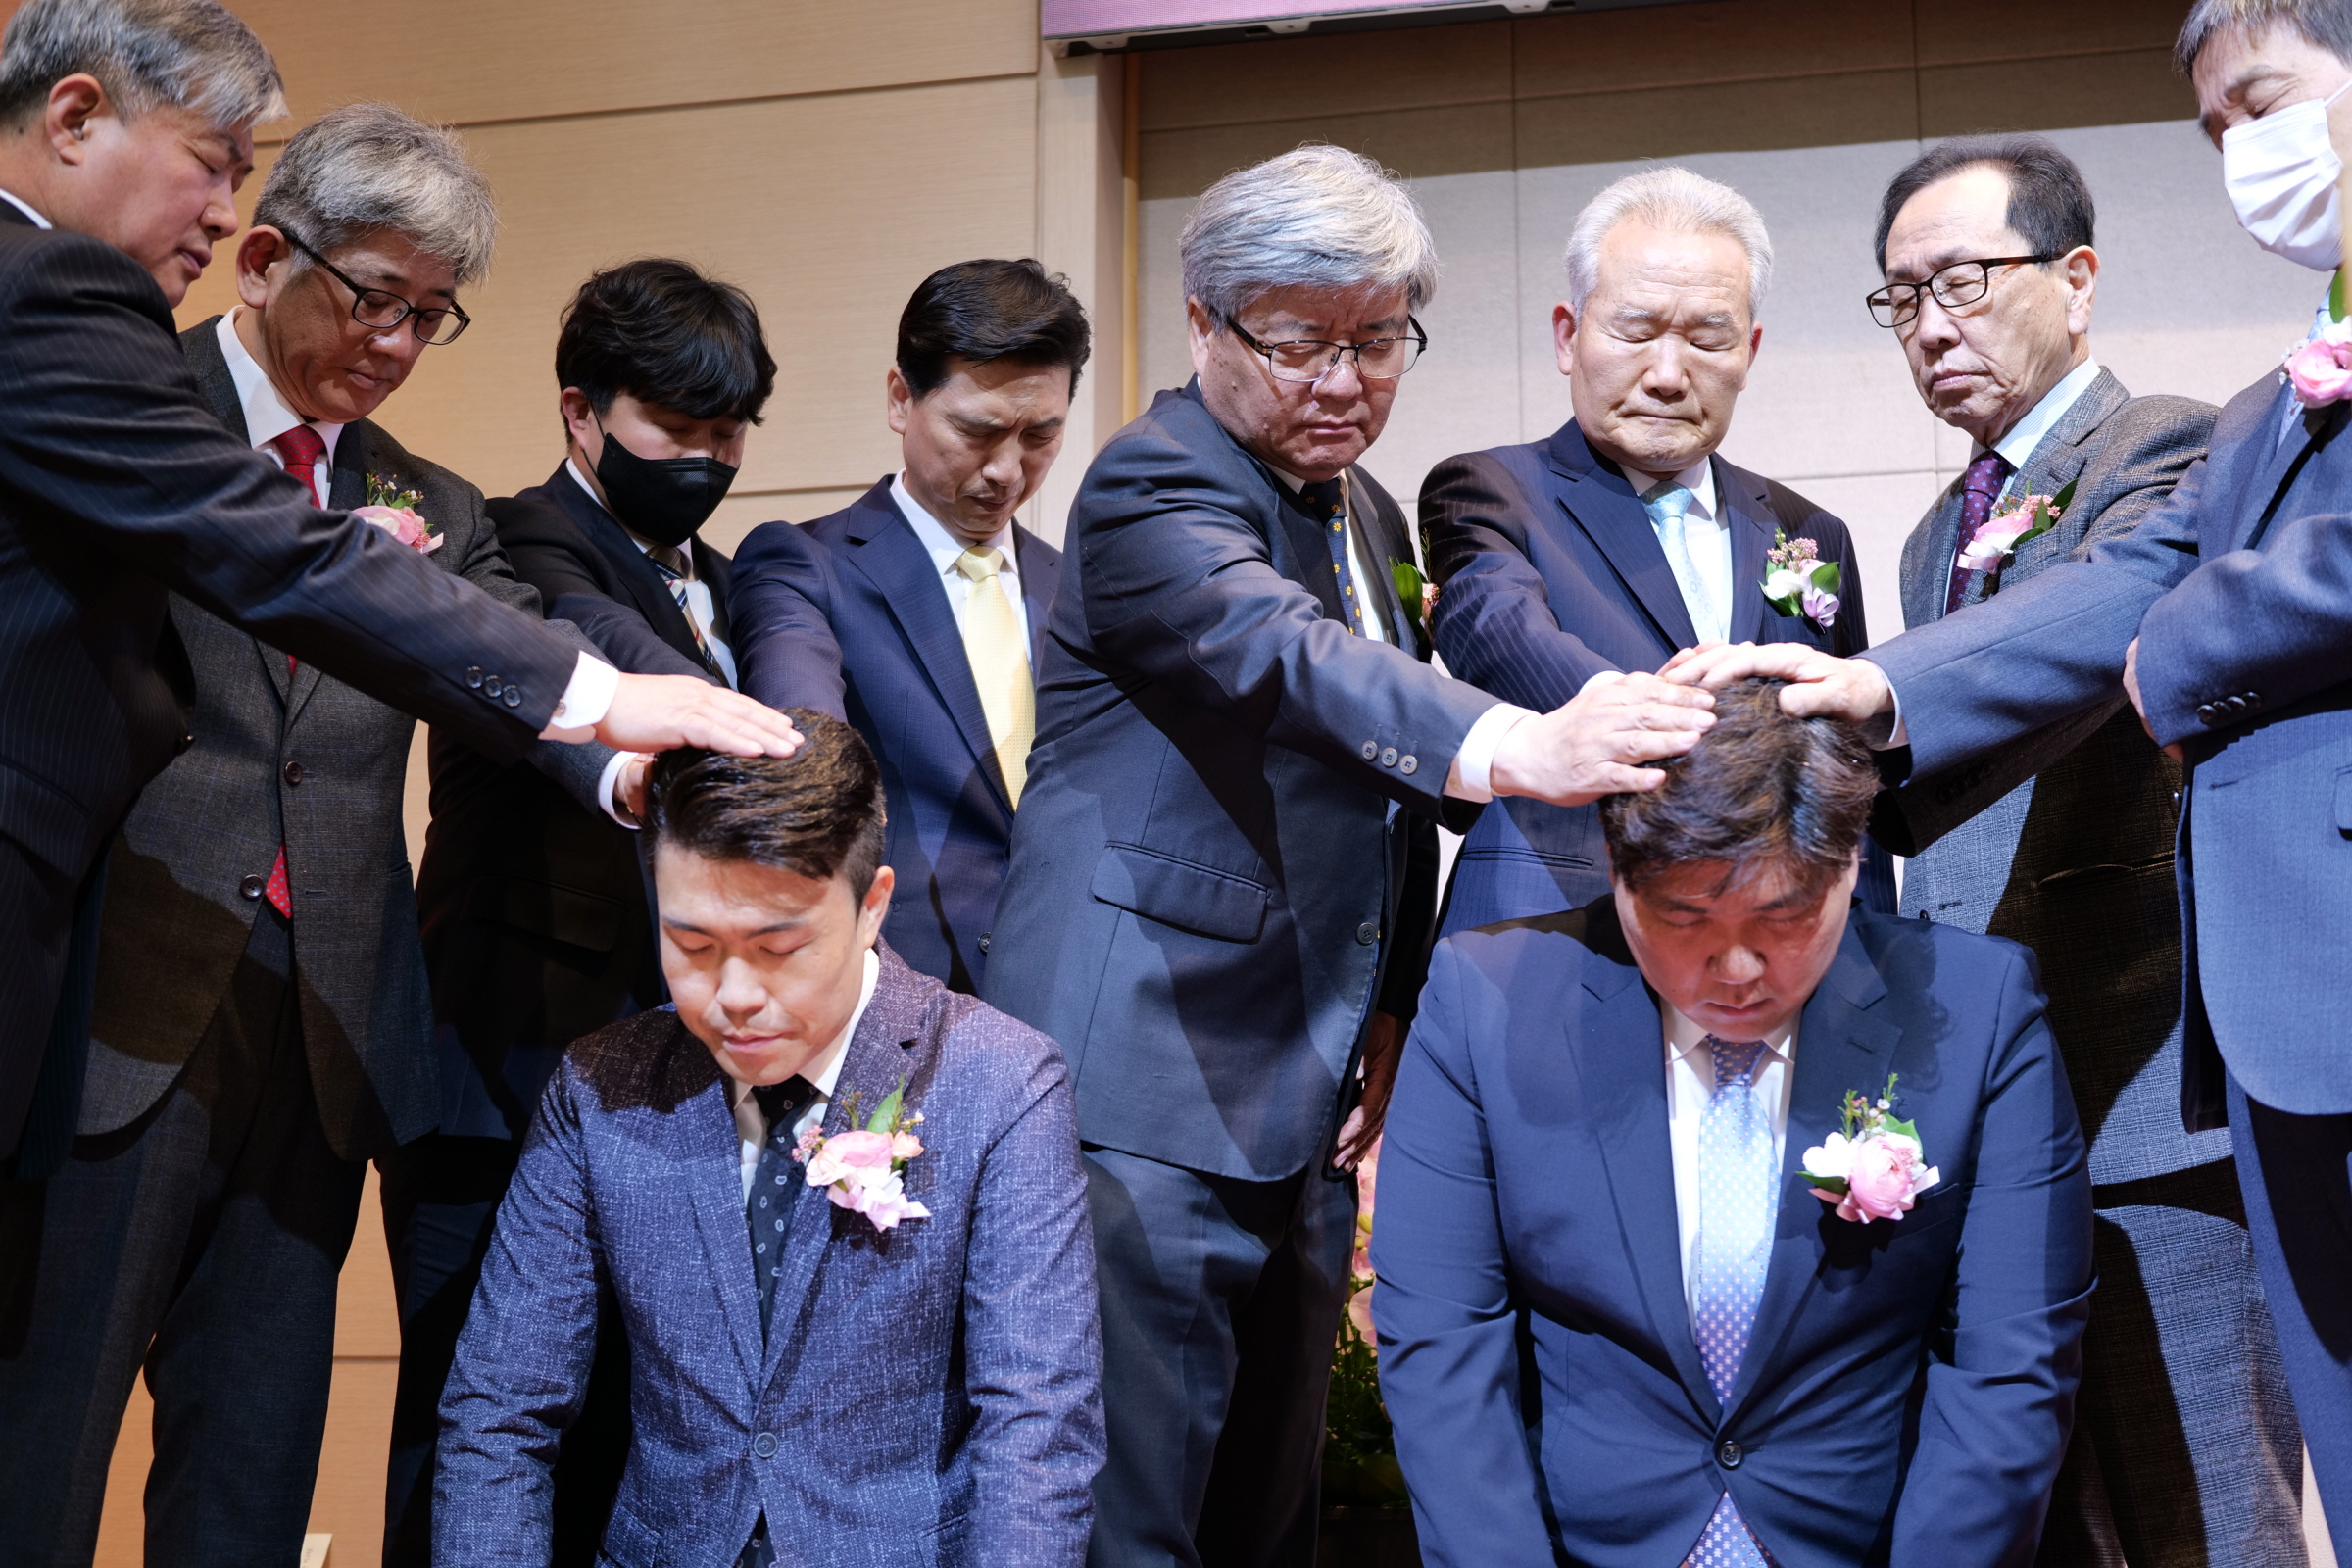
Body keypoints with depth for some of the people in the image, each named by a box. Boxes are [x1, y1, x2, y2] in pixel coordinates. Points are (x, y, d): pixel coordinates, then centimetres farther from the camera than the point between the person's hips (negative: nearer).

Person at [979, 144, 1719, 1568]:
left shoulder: (1368, 514, 16)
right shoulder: (1152, 488, -11)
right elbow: (1281, 657, -31)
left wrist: (1389, 1006, 9)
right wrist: (1518, 748, -48)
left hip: (1308, 1109, 8)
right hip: (1150, 1098, -8)